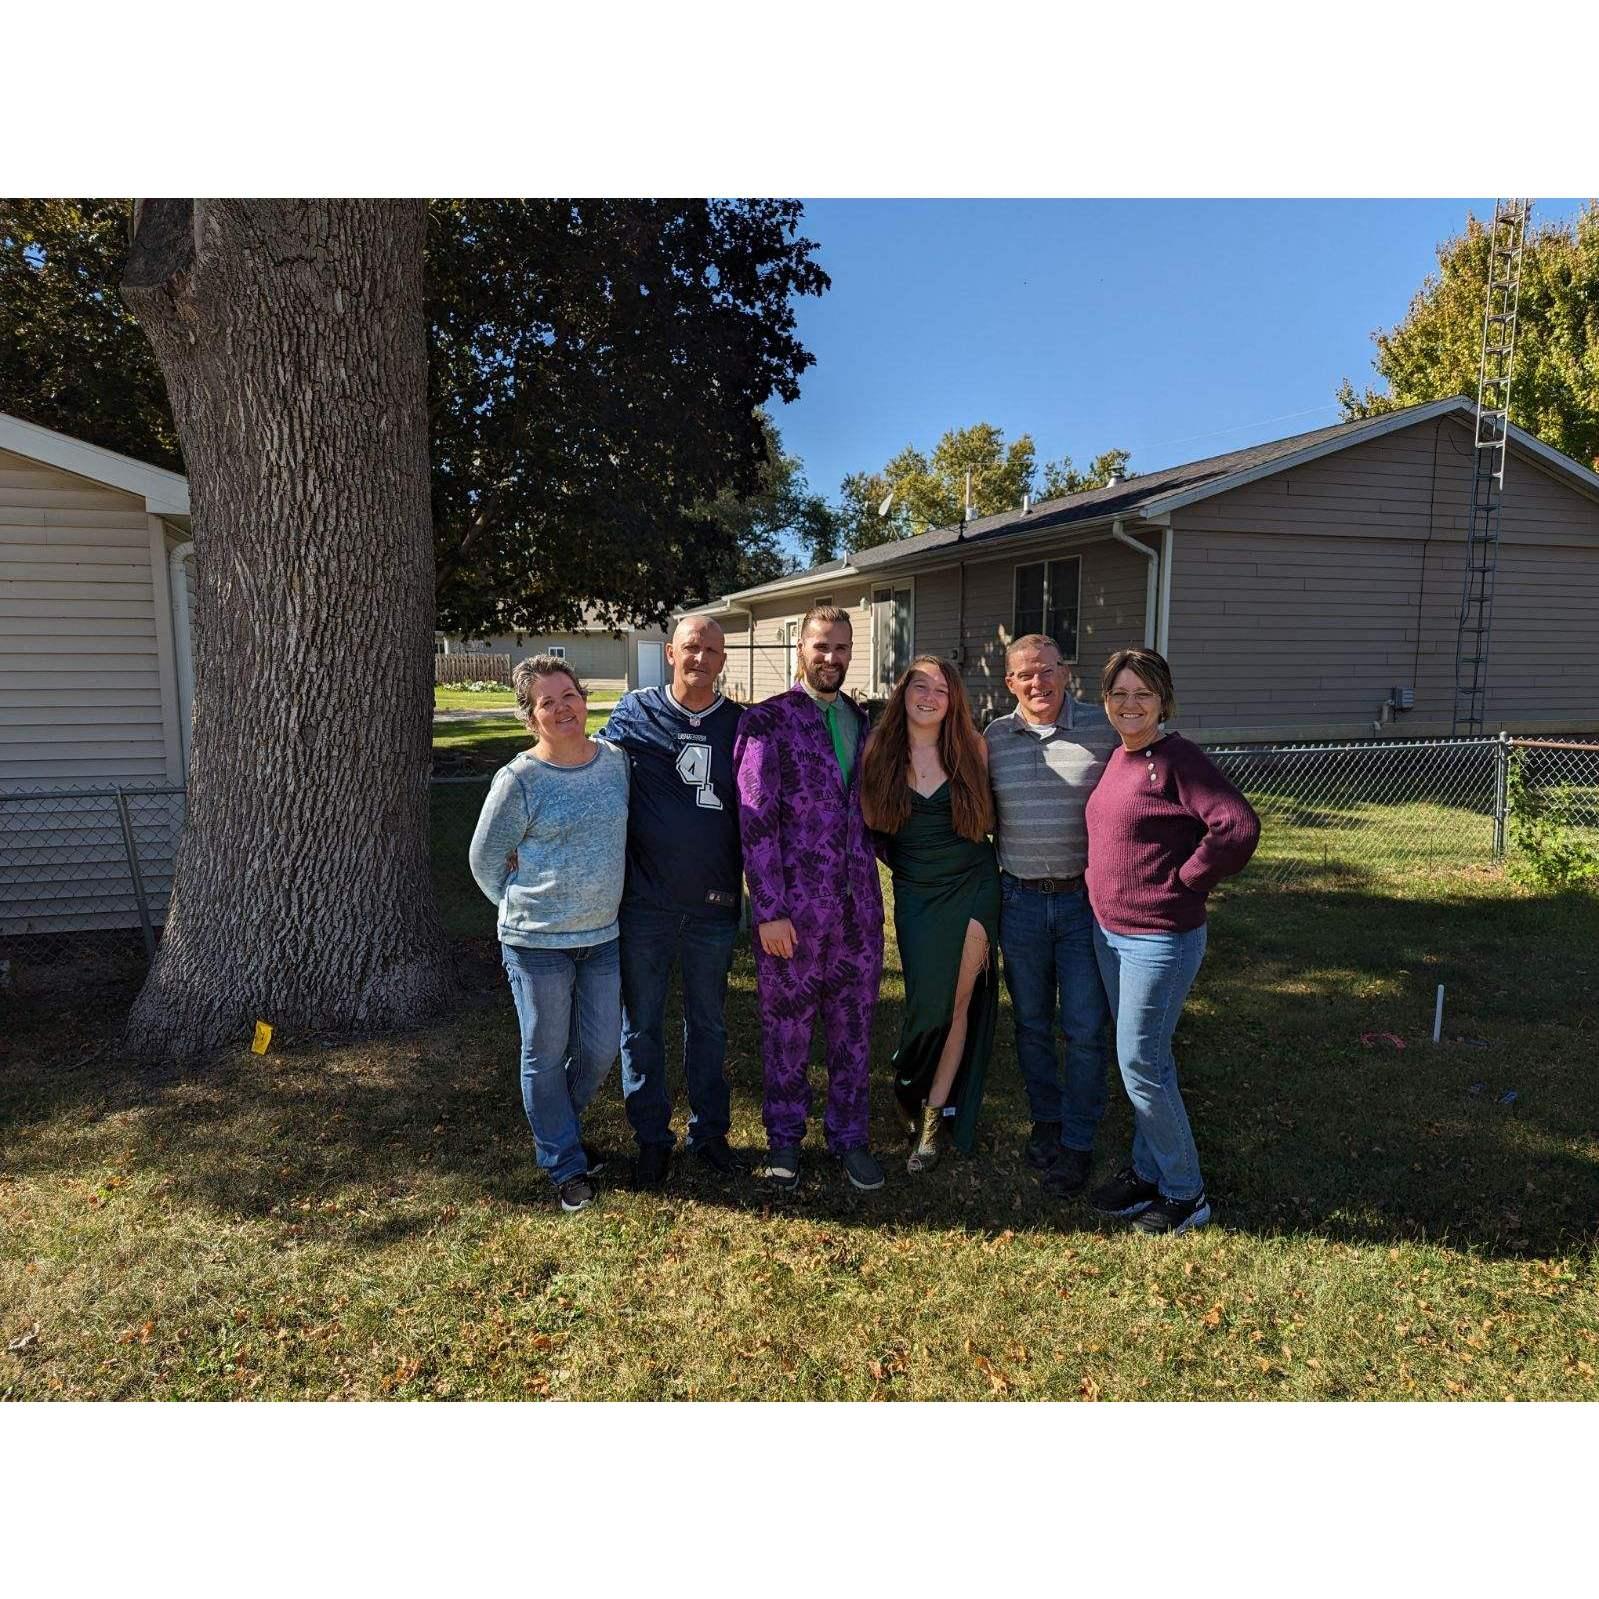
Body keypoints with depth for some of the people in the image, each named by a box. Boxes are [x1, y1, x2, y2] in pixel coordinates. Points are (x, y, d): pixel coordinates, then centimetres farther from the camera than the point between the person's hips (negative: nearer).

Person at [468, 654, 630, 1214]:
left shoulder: (618, 761, 0)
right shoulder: (519, 780, -12)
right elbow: (486, 860, -2)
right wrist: (526, 908, 2)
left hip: (603, 936, 4)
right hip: (537, 942, -4)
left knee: (600, 1050, 13)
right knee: (547, 1055, 8)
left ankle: (558, 1127, 41)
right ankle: (565, 1164, 26)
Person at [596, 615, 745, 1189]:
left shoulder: (740, 724, 3)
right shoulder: (634, 712, -1)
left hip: (715, 904, 1)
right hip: (645, 901, -1)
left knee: (708, 1023, 15)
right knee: (642, 1026, 9)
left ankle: (709, 1131, 30)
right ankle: (652, 1138, 25)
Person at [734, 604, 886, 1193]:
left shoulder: (861, 722, 11)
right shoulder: (766, 721, -7)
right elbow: (755, 819, -11)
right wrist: (768, 909, -14)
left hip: (858, 906, 5)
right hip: (793, 907, -4)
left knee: (853, 1027, 13)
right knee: (787, 1028, 10)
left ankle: (849, 1136, 31)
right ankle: (784, 1138, 29)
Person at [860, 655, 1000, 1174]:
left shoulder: (972, 747, -3)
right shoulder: (879, 752, -3)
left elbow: (989, 811, 12)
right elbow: (871, 821, 8)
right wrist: (905, 859, 7)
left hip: (972, 887, 0)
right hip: (915, 894, 0)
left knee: (959, 1001, 0)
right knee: (928, 1004, -2)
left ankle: (932, 1117, 12)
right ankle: (914, 1093, 26)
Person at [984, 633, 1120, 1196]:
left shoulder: (1103, 729, -4)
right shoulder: (993, 737, 2)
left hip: (1086, 898, -2)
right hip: (1019, 899, 2)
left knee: (1085, 1028, 2)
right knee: (1031, 1022, 14)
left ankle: (1078, 1142, 18)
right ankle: (1045, 1119, 33)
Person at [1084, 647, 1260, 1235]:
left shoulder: (1178, 760, -16)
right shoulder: (1117, 758, 8)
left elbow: (1239, 828, -26)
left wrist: (1180, 883, -18)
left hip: (1159, 938, -8)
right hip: (1109, 931, 8)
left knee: (1141, 1064, -2)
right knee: (1143, 1058, 17)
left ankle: (1185, 1193, 16)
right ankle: (1147, 1171, 32)